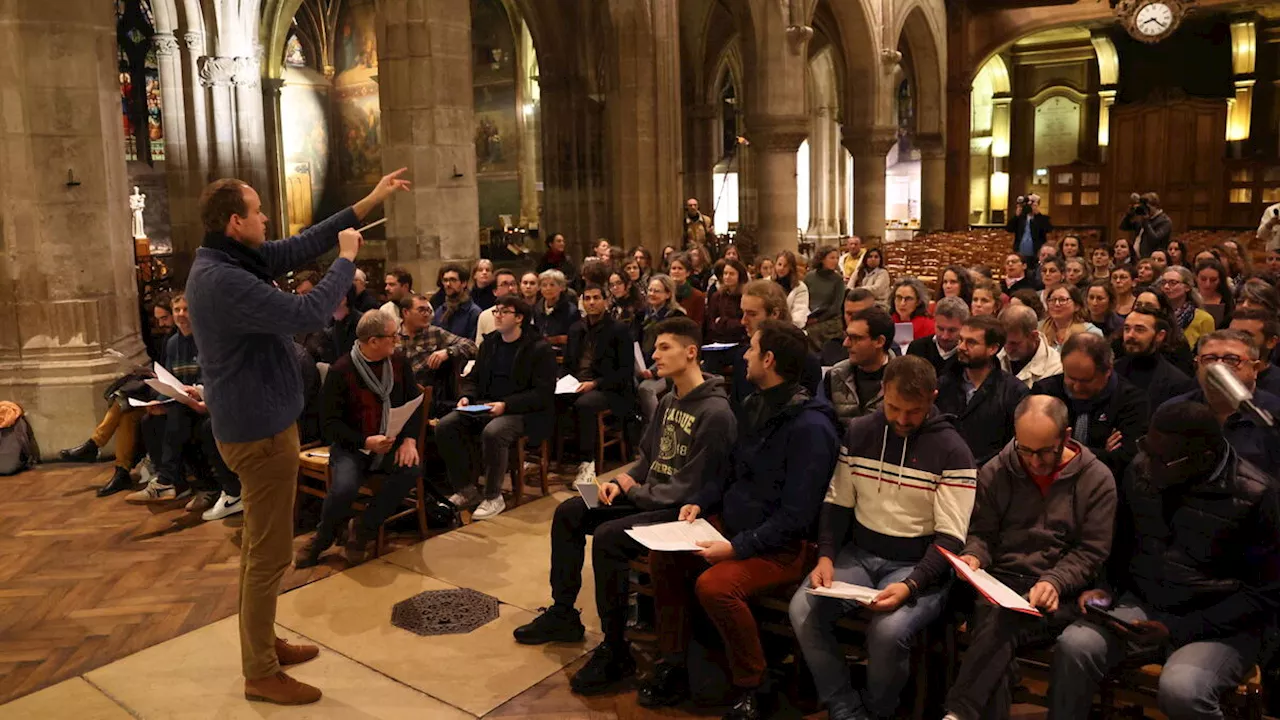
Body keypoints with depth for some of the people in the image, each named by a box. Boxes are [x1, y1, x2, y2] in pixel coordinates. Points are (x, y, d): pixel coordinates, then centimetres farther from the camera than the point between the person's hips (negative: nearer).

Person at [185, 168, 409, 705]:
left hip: (255, 421, 11)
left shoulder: (234, 259, 5)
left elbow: (300, 246, 8)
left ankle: (261, 644, 37)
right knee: (269, 553, 1)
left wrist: (369, 202, 8)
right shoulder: (224, 281, -26)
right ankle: (261, 673, 15)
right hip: (260, 429, -11)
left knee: (259, 544, 21)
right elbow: (306, 314, -31)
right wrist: (347, 259, -16)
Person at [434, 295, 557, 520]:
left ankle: (494, 497, -17)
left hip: (523, 412, -6)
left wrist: (506, 405, -22)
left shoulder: (540, 349, -6)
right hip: (484, 406, 7)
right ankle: (466, 489, -5)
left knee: (492, 433, -36)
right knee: (445, 426, -16)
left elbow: (543, 393, -13)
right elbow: (473, 378, 22)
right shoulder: (489, 343, 15)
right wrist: (467, 396, -1)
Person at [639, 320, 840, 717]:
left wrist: (738, 547, -25)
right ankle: (673, 665, 10)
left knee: (714, 585, -30)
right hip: (732, 524, 9)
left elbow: (797, 515, -23)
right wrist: (700, 502, 2)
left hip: (783, 546, -9)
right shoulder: (753, 406, 6)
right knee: (663, 557, -4)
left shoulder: (810, 427, -22)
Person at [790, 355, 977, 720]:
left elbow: (950, 539, -12)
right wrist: (826, 556, -10)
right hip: (859, 553, 4)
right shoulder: (858, 432, 3)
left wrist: (910, 585, -27)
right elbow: (837, 503, 7)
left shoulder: (952, 452, -10)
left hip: (919, 566, -4)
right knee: (802, 610, -21)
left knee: (888, 630, -31)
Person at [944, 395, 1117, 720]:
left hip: (1062, 591, -2)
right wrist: (974, 557, -11)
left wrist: (1054, 581, -17)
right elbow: (981, 533, 13)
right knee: (991, 623, -34)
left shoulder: (1097, 479, 4)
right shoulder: (995, 473, 8)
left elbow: (1090, 553, 1)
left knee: (1002, 624, -34)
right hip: (1001, 580, 2)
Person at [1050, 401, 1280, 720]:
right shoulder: (1140, 475, -1)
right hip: (1142, 605, 4)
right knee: (1073, 646, -23)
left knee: (1181, 690, -33)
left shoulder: (1253, 495, -14)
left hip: (1221, 625, -4)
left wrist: (1177, 630, -17)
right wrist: (1107, 589, -3)